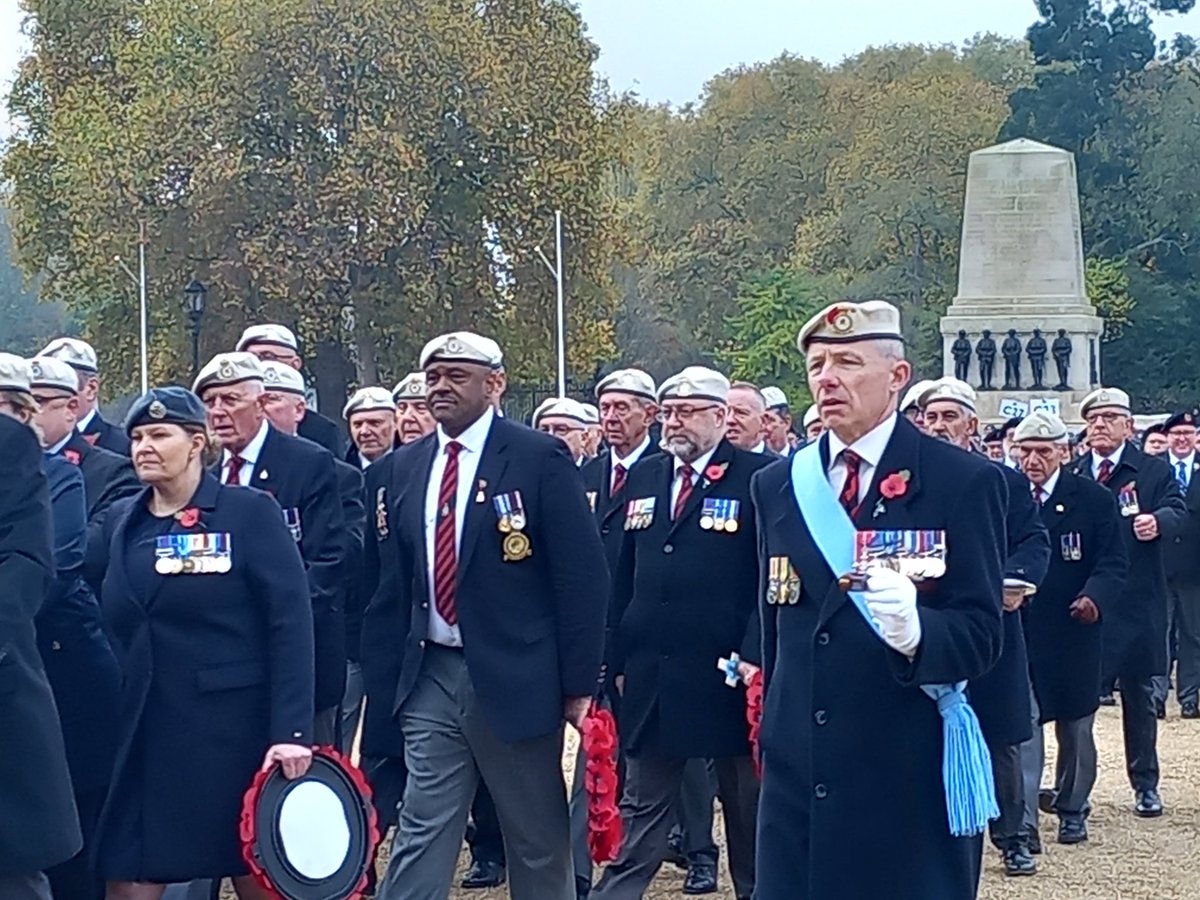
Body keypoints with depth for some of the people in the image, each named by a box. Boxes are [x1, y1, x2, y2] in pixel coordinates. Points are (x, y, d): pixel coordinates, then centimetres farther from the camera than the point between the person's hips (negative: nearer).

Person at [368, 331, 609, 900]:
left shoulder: (539, 458, -7)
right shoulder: (407, 466, 9)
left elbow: (583, 574, -8)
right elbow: (395, 578, 13)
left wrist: (579, 683, -11)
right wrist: (381, 672, 8)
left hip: (515, 677, -4)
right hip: (430, 677, 4)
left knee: (539, 844, 9)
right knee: (421, 835, 2)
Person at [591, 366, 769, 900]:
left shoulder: (759, 477, -6)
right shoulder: (643, 478, 11)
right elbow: (623, 576, 13)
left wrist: (755, 655, -18)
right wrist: (617, 657, 8)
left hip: (728, 677, -5)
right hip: (651, 674, 5)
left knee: (747, 807, 10)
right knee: (641, 808, 9)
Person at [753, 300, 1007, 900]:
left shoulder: (963, 483, -4)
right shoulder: (777, 486, 11)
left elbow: (981, 634, -9)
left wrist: (916, 632, -29)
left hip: (910, 785, -4)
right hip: (795, 776, 4)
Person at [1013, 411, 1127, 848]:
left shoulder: (1094, 499, -1)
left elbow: (1114, 562, -3)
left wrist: (1094, 597, -21)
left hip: (1073, 630, 1)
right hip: (1016, 628, -1)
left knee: (1076, 726, 12)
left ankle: (1072, 809, 29)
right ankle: (1022, 819, -7)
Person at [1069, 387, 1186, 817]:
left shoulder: (1154, 471, 3)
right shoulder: (1072, 474, 7)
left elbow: (1177, 512, -9)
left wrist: (1157, 521, -32)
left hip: (1136, 602, -1)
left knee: (1138, 692, 8)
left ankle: (1145, 785, 18)